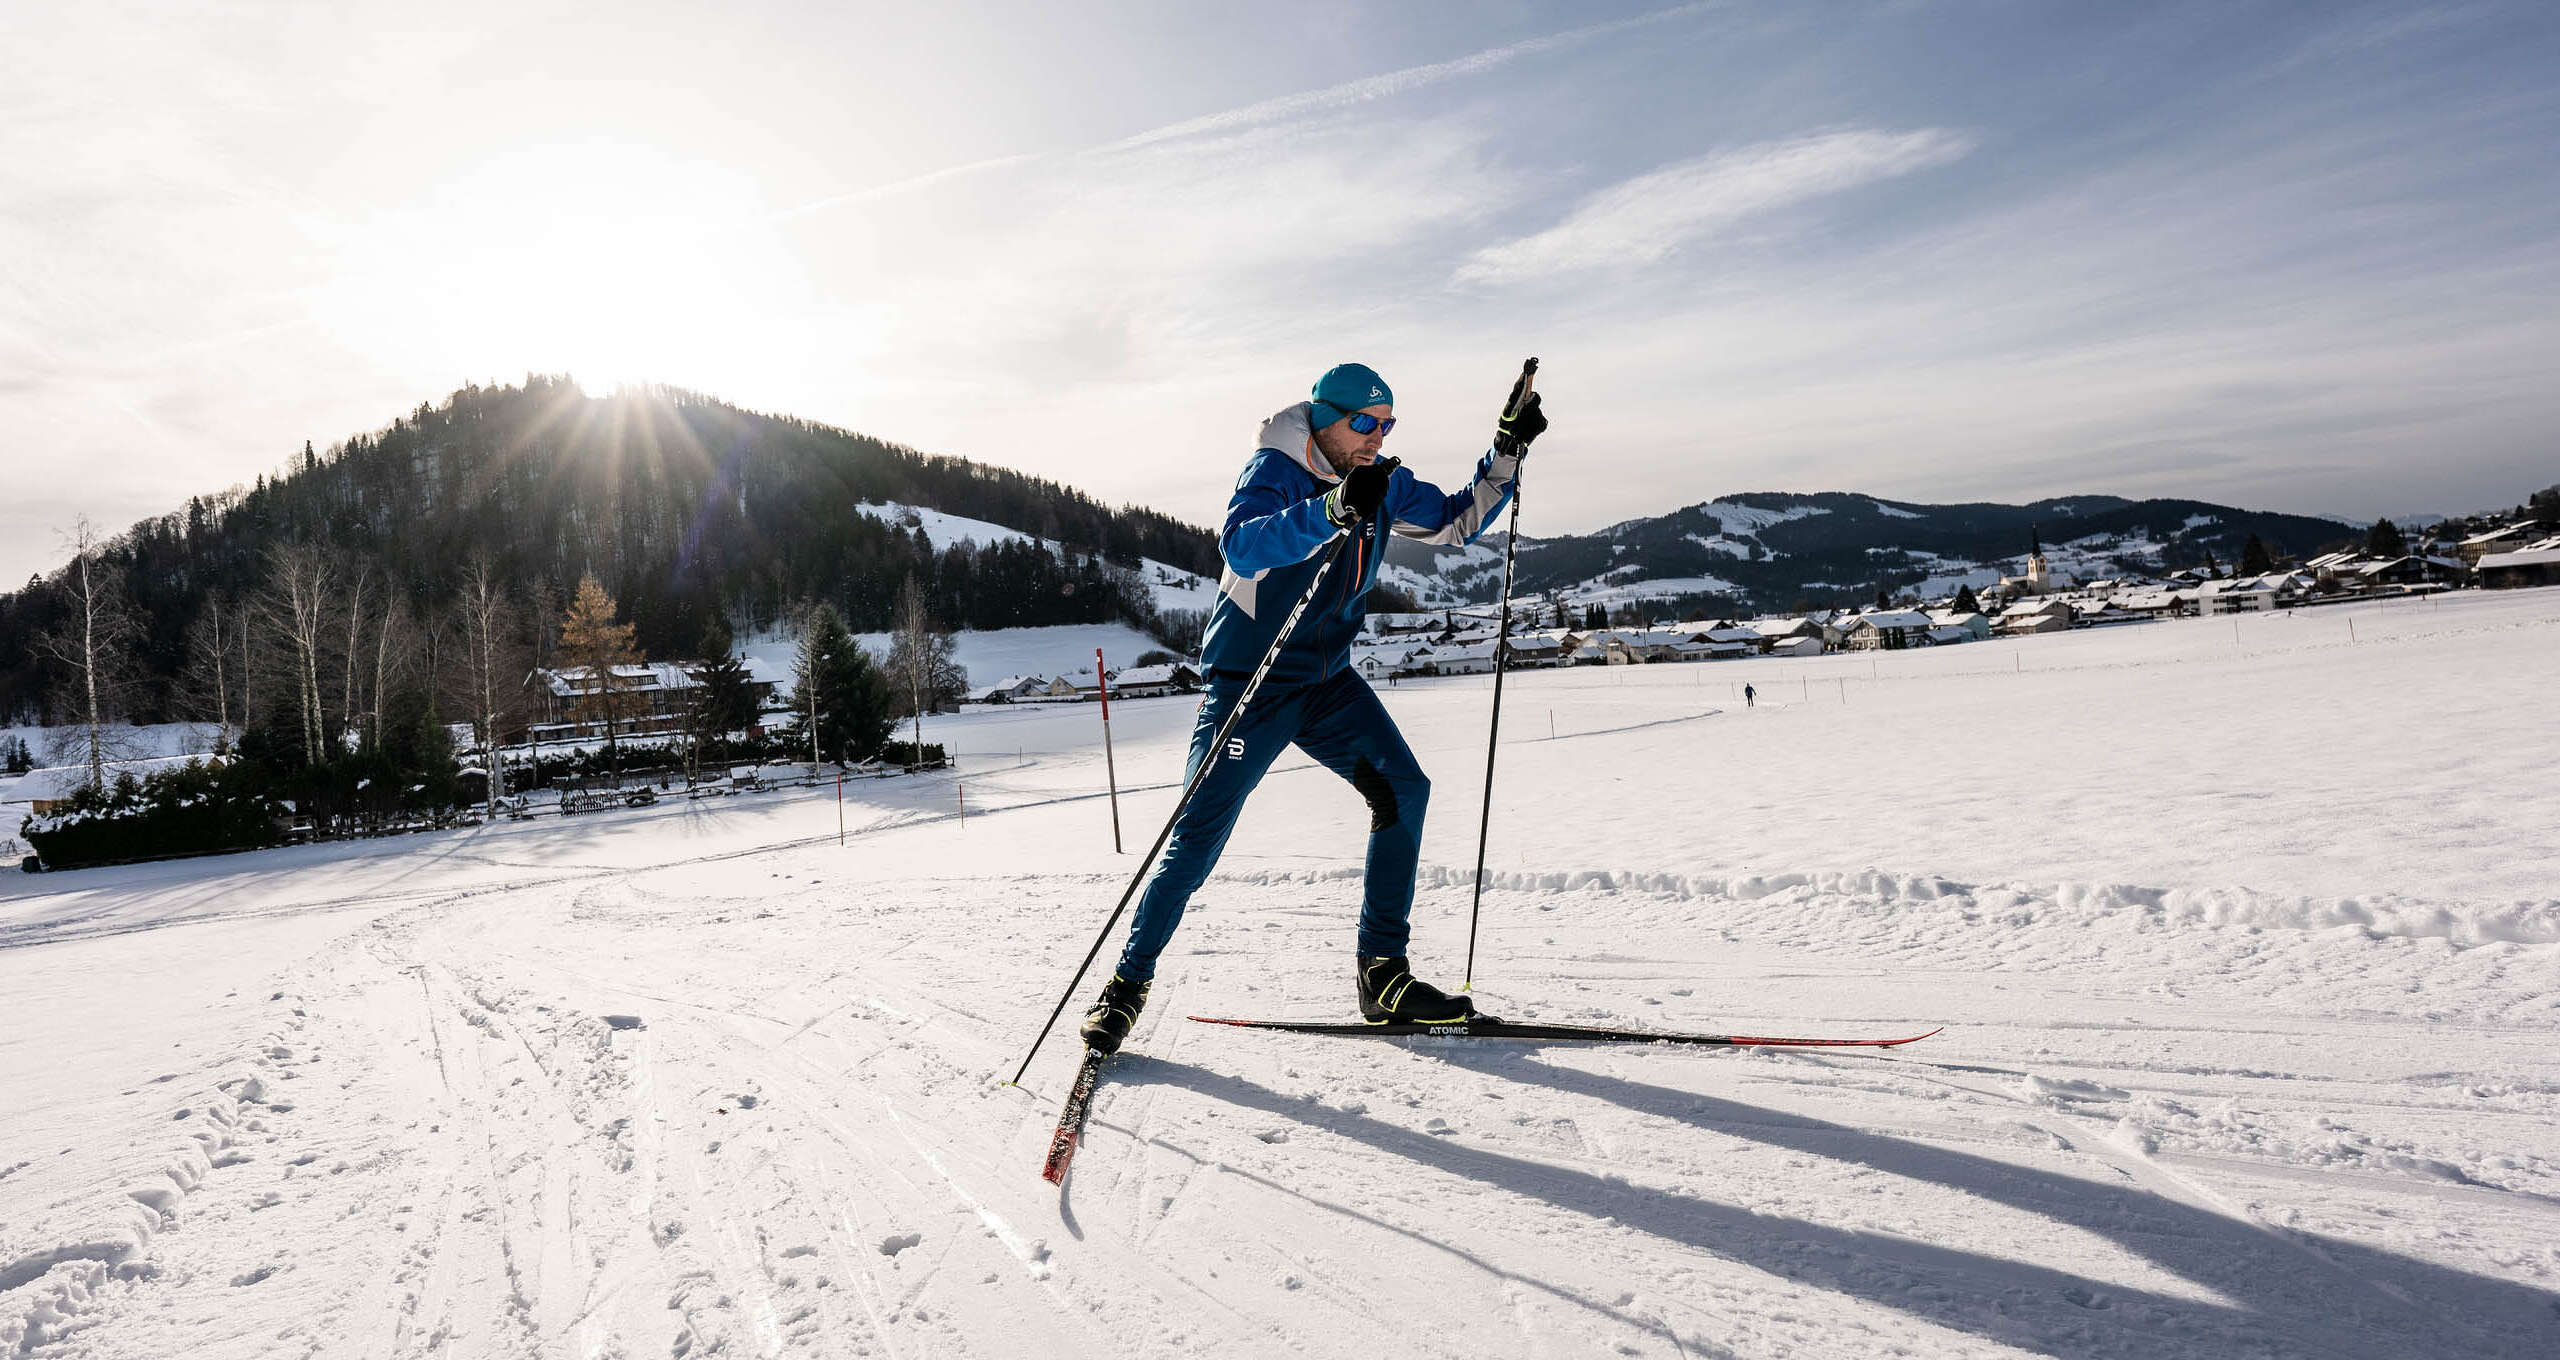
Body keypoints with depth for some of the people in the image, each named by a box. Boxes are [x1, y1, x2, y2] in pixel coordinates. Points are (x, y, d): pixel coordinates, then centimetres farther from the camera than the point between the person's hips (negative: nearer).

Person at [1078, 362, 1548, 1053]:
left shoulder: (1384, 485, 4)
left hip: (1328, 683, 6)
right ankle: (1128, 982, 10)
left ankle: (1383, 974, 1)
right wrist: (1333, 509, -47)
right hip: (1249, 683, -6)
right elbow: (1241, 545, -35)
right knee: (1200, 835, -7)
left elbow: (1459, 519, 16)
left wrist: (1508, 449, 4)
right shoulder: (1272, 471, -16)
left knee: (1403, 789, -8)